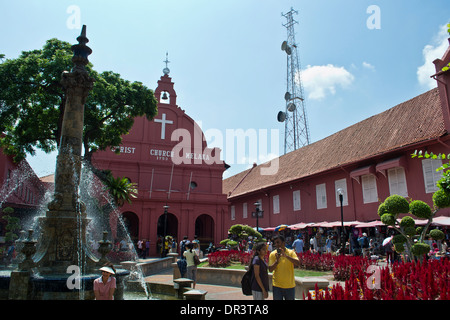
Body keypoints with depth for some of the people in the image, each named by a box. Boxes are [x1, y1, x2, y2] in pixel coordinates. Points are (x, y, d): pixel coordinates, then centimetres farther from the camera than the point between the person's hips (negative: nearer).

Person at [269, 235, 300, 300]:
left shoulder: (291, 252, -2)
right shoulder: (273, 254, -2)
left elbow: (298, 263, -18)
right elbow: (270, 270, -7)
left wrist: (286, 255, -28)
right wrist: (277, 260, -23)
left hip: (290, 285, 1)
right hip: (277, 285, 0)